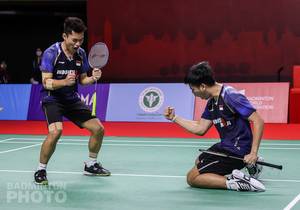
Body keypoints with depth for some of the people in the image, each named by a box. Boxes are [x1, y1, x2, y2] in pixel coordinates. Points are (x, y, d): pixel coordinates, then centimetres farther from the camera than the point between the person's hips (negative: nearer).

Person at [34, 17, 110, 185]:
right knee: (56, 131, -31)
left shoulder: (81, 54, 0)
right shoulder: (51, 53, -17)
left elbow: (82, 79, 9)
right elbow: (46, 82, -20)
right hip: (52, 99, -6)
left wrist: (93, 78, -13)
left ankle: (91, 165, 26)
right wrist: (64, 81, -37)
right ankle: (41, 170, -11)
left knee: (98, 128, 2)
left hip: (73, 99, 6)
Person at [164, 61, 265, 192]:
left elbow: (258, 122, -24)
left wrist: (253, 153, -31)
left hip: (236, 151, -10)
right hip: (225, 146, 10)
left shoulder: (230, 97, -21)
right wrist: (174, 118, 12)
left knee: (192, 178, -9)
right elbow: (200, 129, 15)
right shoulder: (212, 102, 7)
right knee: (198, 162, 36)